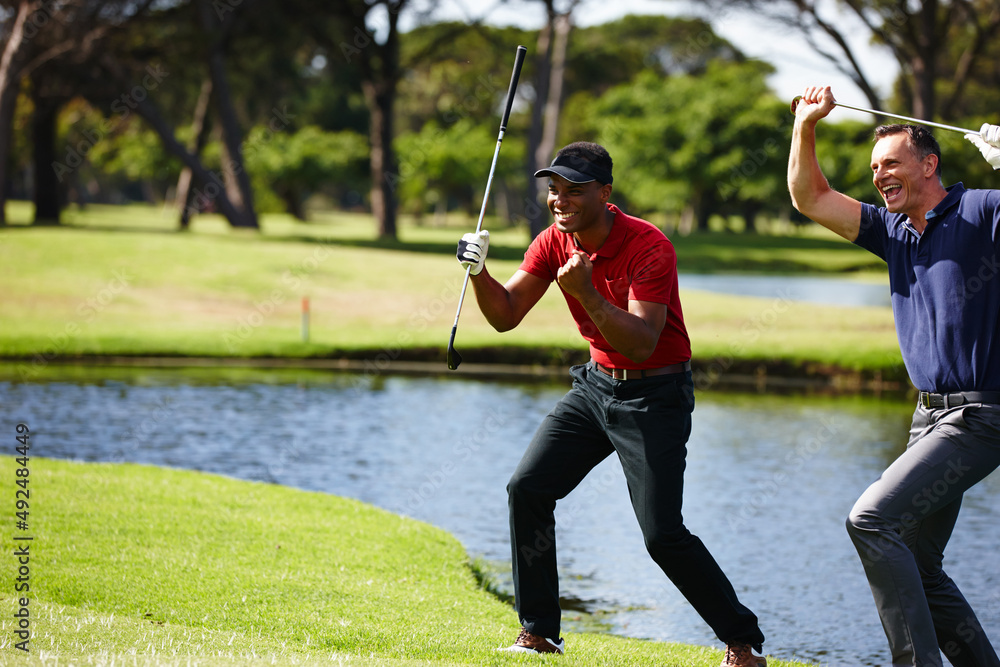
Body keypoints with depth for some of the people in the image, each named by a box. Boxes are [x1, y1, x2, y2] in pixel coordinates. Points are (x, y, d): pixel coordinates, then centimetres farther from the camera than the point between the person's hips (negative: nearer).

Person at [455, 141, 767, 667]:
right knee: (528, 489, -5)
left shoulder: (649, 247, -23)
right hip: (597, 384, 7)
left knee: (663, 535, -14)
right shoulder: (554, 243, -3)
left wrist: (587, 293, -41)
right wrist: (479, 274, -21)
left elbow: (642, 344, -31)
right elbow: (506, 315, -3)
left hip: (655, 397, -7)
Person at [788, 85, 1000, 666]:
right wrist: (806, 127, 3)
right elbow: (810, 198, 15)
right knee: (916, 566, 9)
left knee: (872, 520, -20)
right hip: (931, 415, 9)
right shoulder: (895, 231, 13)